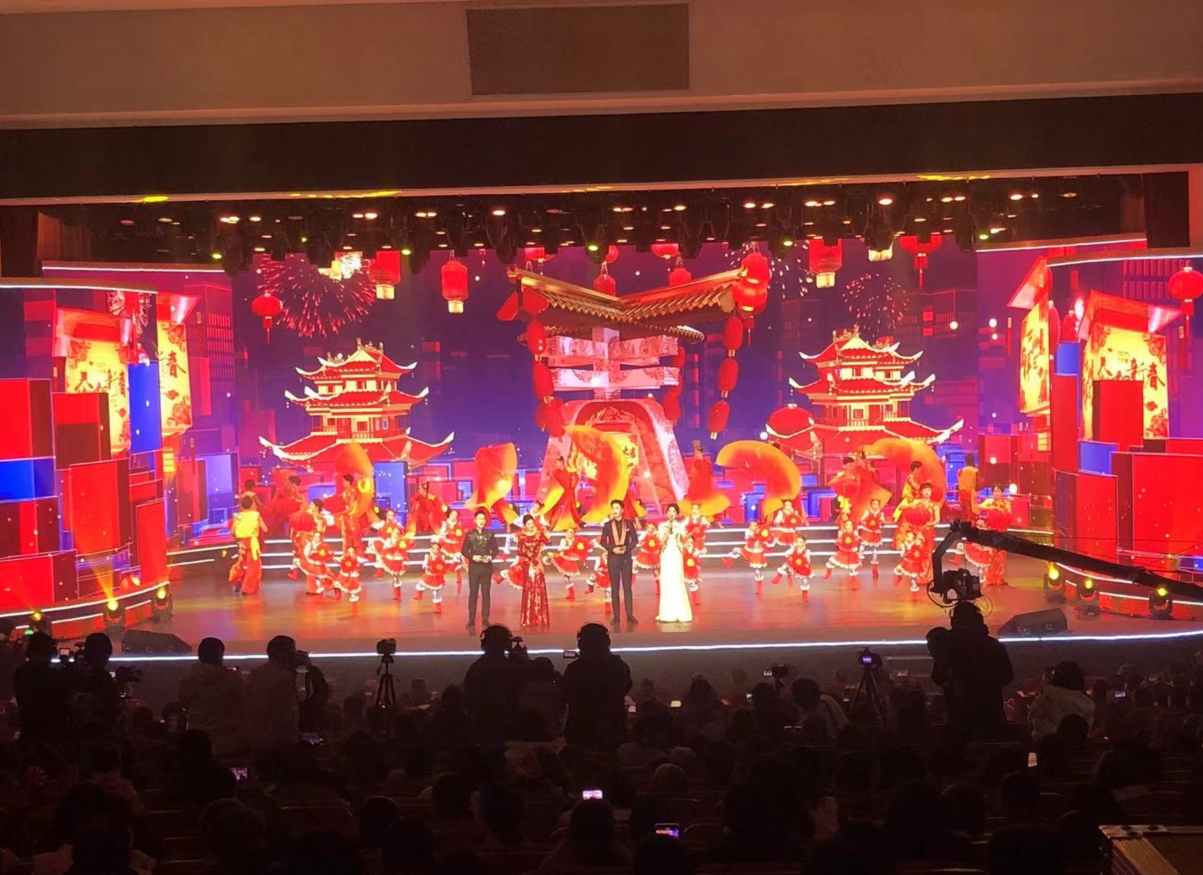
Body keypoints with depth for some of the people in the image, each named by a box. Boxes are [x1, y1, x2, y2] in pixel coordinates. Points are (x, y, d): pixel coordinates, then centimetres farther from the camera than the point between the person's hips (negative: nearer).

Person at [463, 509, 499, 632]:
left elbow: (495, 550, 3)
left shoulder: (490, 535, 3)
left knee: (486, 594, 4)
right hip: (474, 567, -1)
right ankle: (471, 622, 2)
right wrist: (473, 557, -16)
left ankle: (485, 621, 9)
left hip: (486, 567, 1)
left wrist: (490, 557, -15)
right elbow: (464, 551, 0)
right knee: (473, 594, 0)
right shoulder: (469, 535, 1)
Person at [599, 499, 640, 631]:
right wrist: (613, 549, -14)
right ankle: (616, 616, 4)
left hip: (626, 557, 0)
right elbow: (603, 542, 2)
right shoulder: (607, 525, 2)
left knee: (627, 586, 0)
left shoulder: (629, 523, 2)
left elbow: (635, 540, 2)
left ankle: (630, 615, 2)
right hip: (613, 557, 0)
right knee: (614, 588, 2)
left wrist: (627, 548, -14)